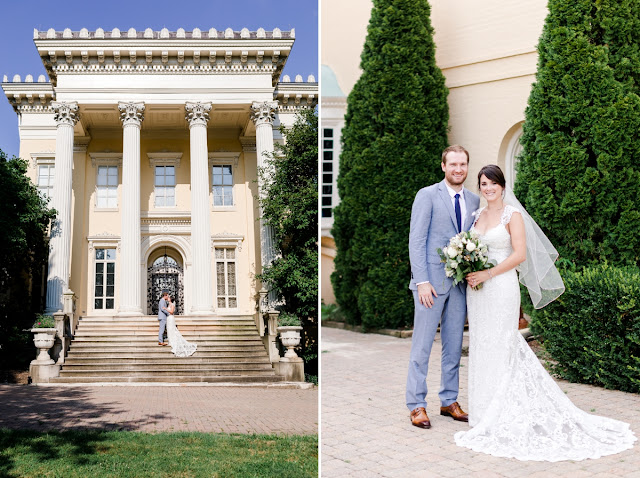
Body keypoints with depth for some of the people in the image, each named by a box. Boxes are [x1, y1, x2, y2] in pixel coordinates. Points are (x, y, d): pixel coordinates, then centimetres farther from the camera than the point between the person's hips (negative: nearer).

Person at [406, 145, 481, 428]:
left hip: (460, 282, 5)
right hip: (432, 281, -5)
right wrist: (422, 281, -15)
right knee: (422, 345, -1)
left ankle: (449, 400, 23)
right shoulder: (427, 195, -4)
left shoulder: (474, 201, 12)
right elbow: (416, 240, -8)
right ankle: (416, 405, 8)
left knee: (454, 346, 11)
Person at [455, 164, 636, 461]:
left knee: (500, 347, -4)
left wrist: (488, 274, -16)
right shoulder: (477, 215, 13)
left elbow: (519, 254, -12)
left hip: (501, 288, -6)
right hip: (477, 291, 6)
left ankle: (499, 416, 5)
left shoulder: (512, 214, -5)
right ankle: (486, 411, 18)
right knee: (480, 347, 8)